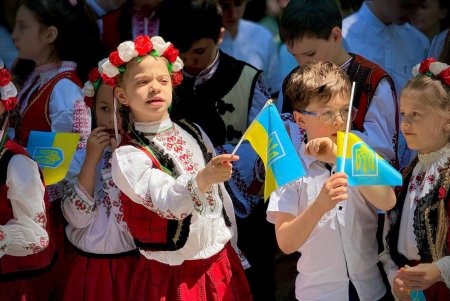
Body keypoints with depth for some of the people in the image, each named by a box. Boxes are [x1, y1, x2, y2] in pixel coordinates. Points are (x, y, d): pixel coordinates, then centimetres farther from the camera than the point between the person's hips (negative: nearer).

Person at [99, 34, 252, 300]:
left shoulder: (194, 133, 5)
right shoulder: (127, 157, -14)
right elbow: (167, 203, -30)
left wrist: (233, 252, 15)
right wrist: (202, 178, -48)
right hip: (173, 278, -5)